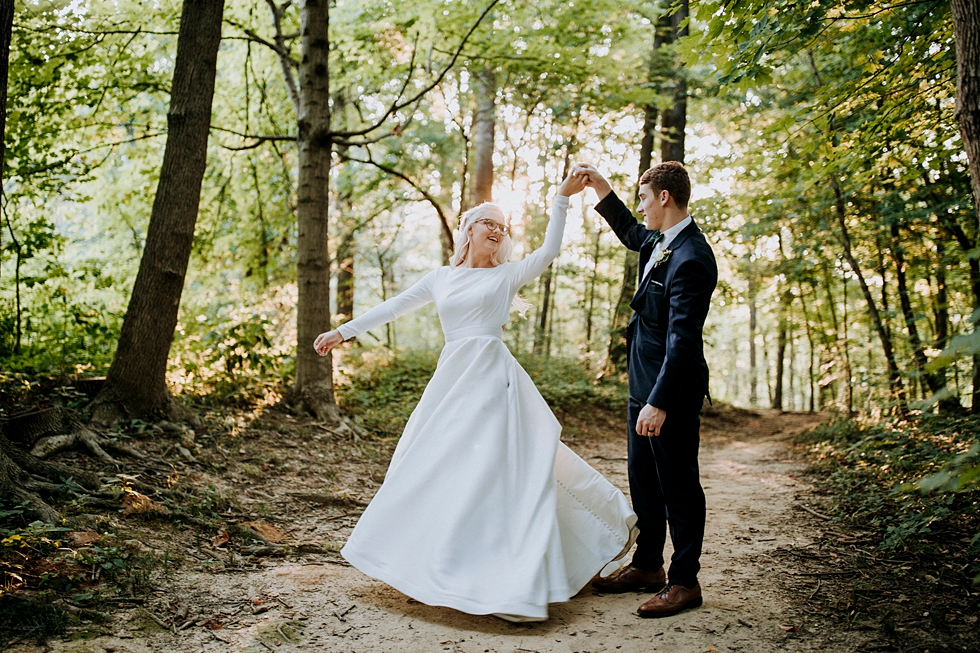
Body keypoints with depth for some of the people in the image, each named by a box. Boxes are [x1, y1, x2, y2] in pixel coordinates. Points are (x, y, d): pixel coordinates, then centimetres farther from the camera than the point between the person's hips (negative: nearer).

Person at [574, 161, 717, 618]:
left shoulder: (690, 259, -22)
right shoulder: (661, 242, 9)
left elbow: (682, 338, -26)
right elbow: (629, 232, 33)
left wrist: (660, 402, -27)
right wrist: (600, 187, 23)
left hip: (672, 391, -10)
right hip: (645, 384, 10)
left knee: (678, 484, 2)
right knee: (643, 478, 18)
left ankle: (684, 581, 15)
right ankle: (648, 565, 31)